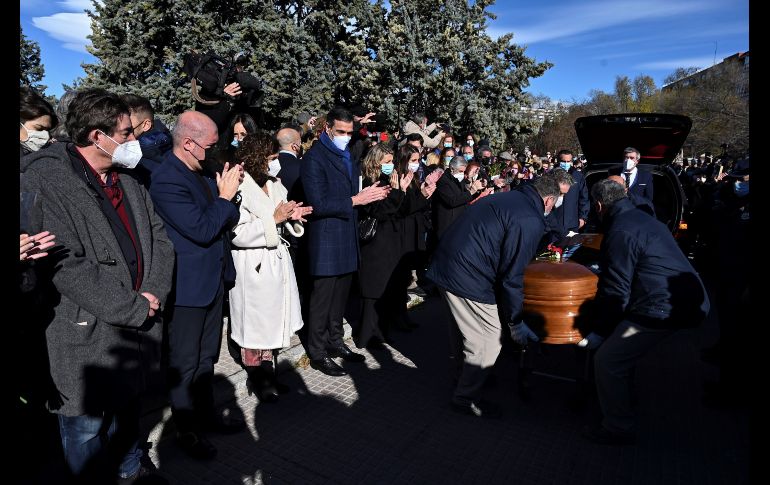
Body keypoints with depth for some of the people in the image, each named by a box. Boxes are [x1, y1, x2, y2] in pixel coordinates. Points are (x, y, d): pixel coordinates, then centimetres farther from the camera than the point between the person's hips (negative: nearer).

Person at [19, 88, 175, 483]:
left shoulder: (128, 183, 8)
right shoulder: (45, 180, -15)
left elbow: (160, 238, 8)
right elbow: (65, 264, -23)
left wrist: (153, 293, -8)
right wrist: (134, 308, -19)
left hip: (134, 328, 7)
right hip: (85, 336, -7)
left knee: (127, 412, 25)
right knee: (86, 428, 11)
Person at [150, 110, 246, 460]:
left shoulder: (197, 173, 6)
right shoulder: (167, 180, -21)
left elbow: (225, 219, 12)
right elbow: (202, 229, -25)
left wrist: (226, 193, -7)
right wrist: (225, 196, -16)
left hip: (212, 280, 8)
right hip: (188, 286, -8)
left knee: (207, 356, 21)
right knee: (185, 363, 10)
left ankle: (206, 414, 39)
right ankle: (186, 431, 28)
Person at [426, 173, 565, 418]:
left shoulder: (505, 197, 12)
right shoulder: (530, 221, -14)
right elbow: (512, 276, -15)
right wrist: (516, 322, -3)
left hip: (444, 265, 10)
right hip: (467, 279, -10)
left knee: (462, 328, 27)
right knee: (488, 342, 6)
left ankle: (464, 377, 49)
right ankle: (466, 398, 23)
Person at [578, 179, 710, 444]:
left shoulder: (620, 232, -16)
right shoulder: (643, 218, 15)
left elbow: (615, 293, -15)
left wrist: (598, 330, -5)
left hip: (664, 308, -11)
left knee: (607, 361, -5)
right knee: (622, 350, 23)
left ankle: (618, 429, 10)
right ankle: (623, 397, 38)